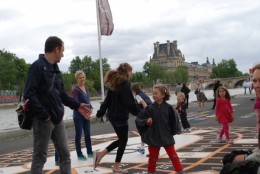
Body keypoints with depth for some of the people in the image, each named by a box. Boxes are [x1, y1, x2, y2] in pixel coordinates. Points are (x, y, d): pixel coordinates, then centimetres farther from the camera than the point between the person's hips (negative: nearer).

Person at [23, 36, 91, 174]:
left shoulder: (55, 69, 14)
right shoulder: (37, 66, -13)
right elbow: (29, 95, -20)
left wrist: (77, 106, 9)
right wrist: (44, 114, -20)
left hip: (57, 119, 8)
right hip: (43, 120, -8)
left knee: (65, 155, 10)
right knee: (40, 158, 1)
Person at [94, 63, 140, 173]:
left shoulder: (114, 84, 10)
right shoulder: (125, 85, -17)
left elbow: (107, 100, 13)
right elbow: (130, 103, -22)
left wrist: (100, 112, 15)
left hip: (112, 116, 9)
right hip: (121, 117, -9)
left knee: (121, 139, 20)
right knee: (123, 141, 6)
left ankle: (100, 154, 13)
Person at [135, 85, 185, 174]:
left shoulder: (168, 107, -9)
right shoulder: (150, 108, -8)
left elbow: (172, 121, 0)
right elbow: (138, 119, -6)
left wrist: (172, 133, 1)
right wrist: (146, 121, -23)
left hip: (166, 137, 0)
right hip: (154, 137, 1)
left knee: (173, 155, 8)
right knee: (153, 157, 14)